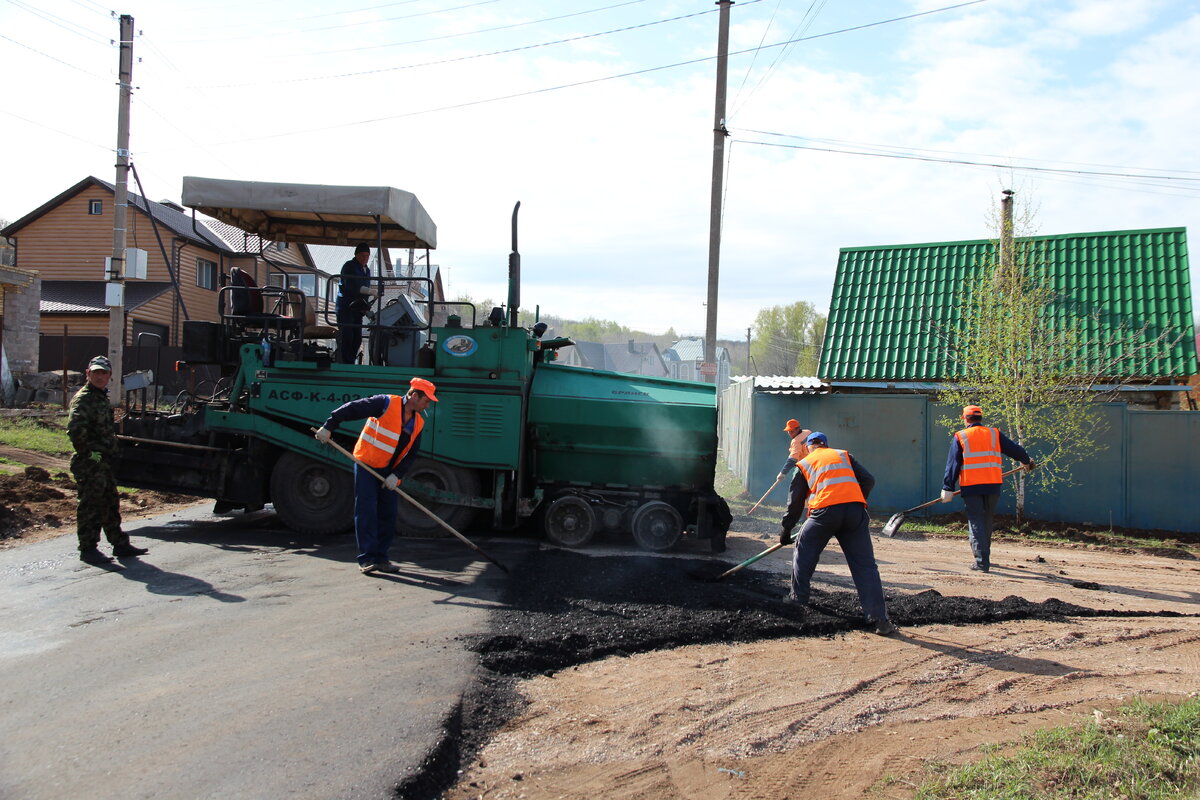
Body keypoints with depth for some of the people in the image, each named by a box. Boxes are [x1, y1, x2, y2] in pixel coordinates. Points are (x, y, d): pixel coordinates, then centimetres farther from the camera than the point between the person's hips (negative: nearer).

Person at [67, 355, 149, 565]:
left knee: (111, 505, 15)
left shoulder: (102, 398, 18)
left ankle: (120, 544, 22)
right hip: (89, 464, -10)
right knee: (90, 506, -2)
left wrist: (114, 451, 21)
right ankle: (88, 549, 5)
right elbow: (75, 430, -25)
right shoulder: (83, 399, -13)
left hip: (105, 462, 10)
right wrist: (89, 452, -22)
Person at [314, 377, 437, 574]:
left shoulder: (418, 422, 4)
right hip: (366, 465, -7)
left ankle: (380, 558, 14)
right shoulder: (387, 403, -16)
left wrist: (396, 475, -7)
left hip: (388, 472, 7)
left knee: (388, 514, 6)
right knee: (366, 511, -7)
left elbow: (410, 454, 5)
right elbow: (351, 409, -17)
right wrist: (328, 427, -20)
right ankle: (367, 559, -3)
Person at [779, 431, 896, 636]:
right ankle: (879, 619, -2)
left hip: (825, 510, -2)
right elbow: (868, 481, 16)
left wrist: (785, 532, 27)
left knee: (804, 555, 21)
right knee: (865, 564, 4)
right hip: (855, 510, 2)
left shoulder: (804, 463, 22)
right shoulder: (843, 455, 26)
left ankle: (798, 600, 26)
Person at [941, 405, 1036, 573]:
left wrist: (948, 489, -1)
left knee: (976, 524, 1)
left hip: (971, 486, -3)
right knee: (987, 522, 17)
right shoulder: (994, 434, 8)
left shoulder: (960, 437, 1)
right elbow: (1015, 449, 17)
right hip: (993, 485, 3)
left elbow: (952, 464, -2)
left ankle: (982, 562, -8)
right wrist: (1027, 461, 38)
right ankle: (984, 557, 28)